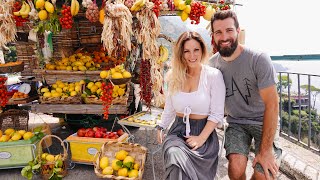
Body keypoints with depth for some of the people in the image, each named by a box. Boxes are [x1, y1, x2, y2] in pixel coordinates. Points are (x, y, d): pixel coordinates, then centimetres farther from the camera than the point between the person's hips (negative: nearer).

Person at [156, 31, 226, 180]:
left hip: (204, 132, -2)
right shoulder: (174, 77, 8)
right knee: (174, 156, -31)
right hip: (177, 131, 3)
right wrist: (161, 127, 8)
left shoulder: (213, 75, -6)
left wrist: (201, 138, -17)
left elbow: (217, 114, -8)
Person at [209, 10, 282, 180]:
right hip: (236, 123, 3)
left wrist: (266, 150, -20)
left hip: (263, 121, -2)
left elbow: (272, 104, -20)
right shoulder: (212, 63, -6)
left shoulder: (259, 59, -19)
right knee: (236, 166, -19)